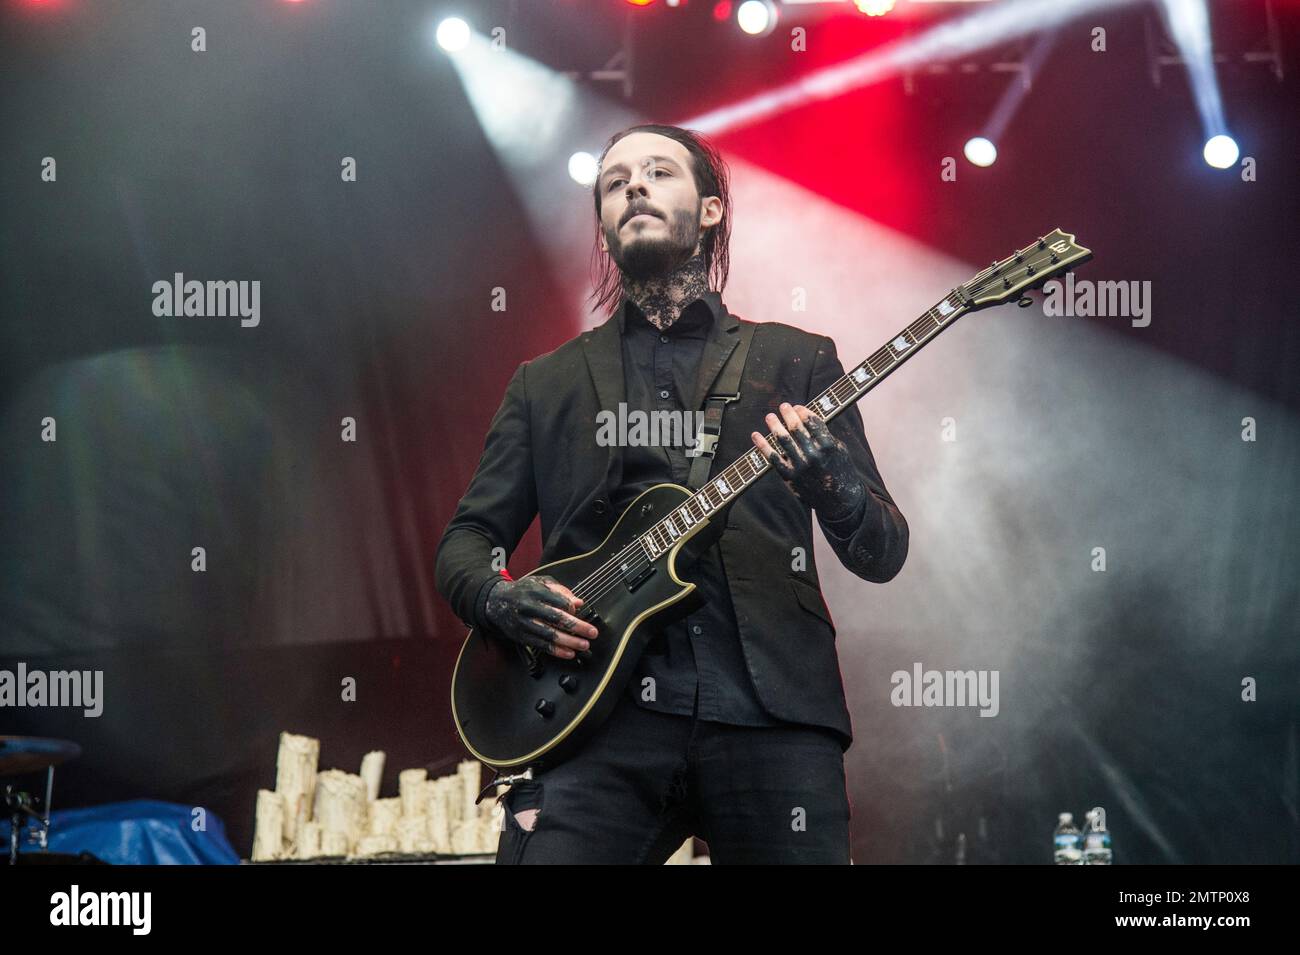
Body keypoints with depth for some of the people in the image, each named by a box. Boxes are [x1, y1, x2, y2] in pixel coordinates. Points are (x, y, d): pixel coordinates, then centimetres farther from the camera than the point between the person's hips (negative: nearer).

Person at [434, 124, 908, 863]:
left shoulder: (798, 361, 13)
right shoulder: (547, 383, 18)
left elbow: (883, 553, 9)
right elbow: (466, 539, 19)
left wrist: (832, 484, -14)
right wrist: (501, 597, -4)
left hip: (770, 710, 0)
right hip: (603, 713, 0)